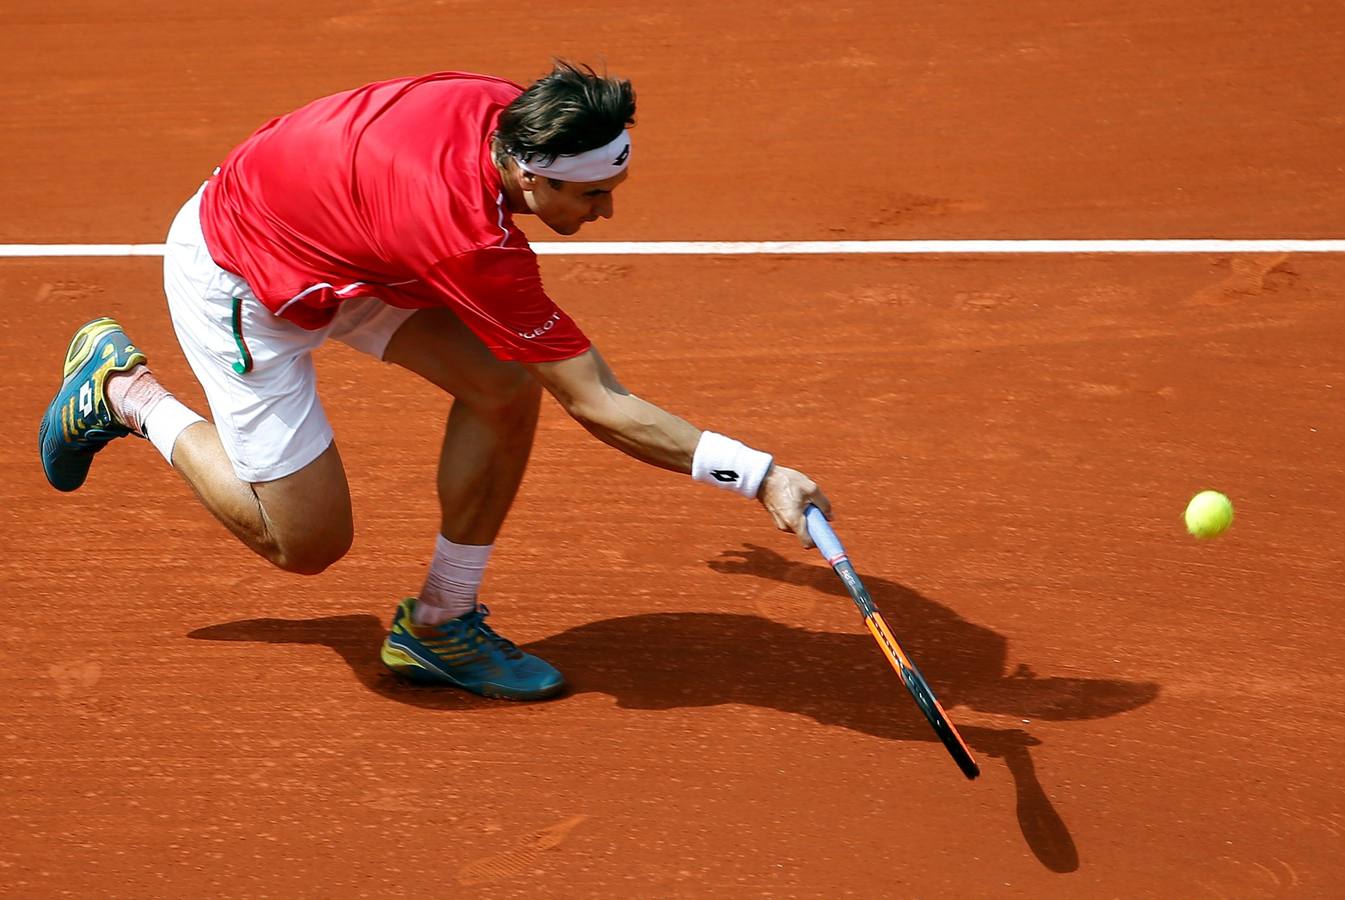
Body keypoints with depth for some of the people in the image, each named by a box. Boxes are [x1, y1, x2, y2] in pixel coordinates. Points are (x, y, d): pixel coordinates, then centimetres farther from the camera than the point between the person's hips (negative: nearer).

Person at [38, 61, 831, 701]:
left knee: (506, 384, -10)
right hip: (235, 279, -8)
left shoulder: (508, 110, -19)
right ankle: (125, 387, 16)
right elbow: (601, 408, -37)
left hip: (340, 249, 8)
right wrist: (761, 474, -39)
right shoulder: (474, 243, -41)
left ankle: (440, 623, 6)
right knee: (306, 544, -3)